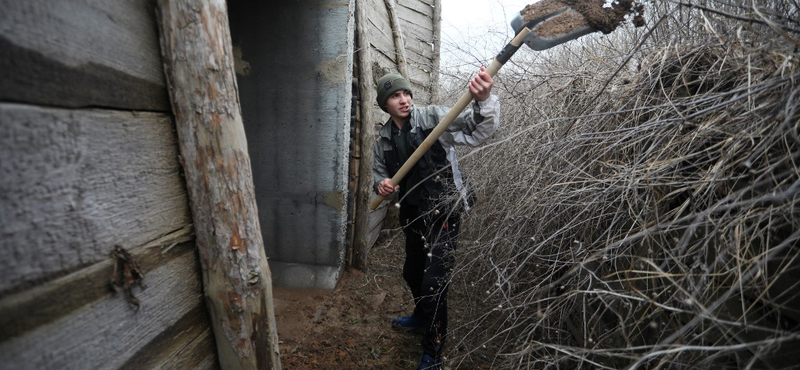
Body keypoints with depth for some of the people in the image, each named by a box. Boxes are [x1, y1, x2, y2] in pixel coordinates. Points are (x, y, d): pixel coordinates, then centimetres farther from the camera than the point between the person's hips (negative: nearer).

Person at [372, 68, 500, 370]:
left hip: (442, 212, -6)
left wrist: (484, 100, -46)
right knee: (412, 273, 23)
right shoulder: (384, 140, 5)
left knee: (434, 282, -5)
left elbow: (479, 128, -24)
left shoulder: (432, 117, -13)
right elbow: (378, 173, 17)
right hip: (412, 215, 7)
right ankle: (422, 318, 54)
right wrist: (381, 184, -8)